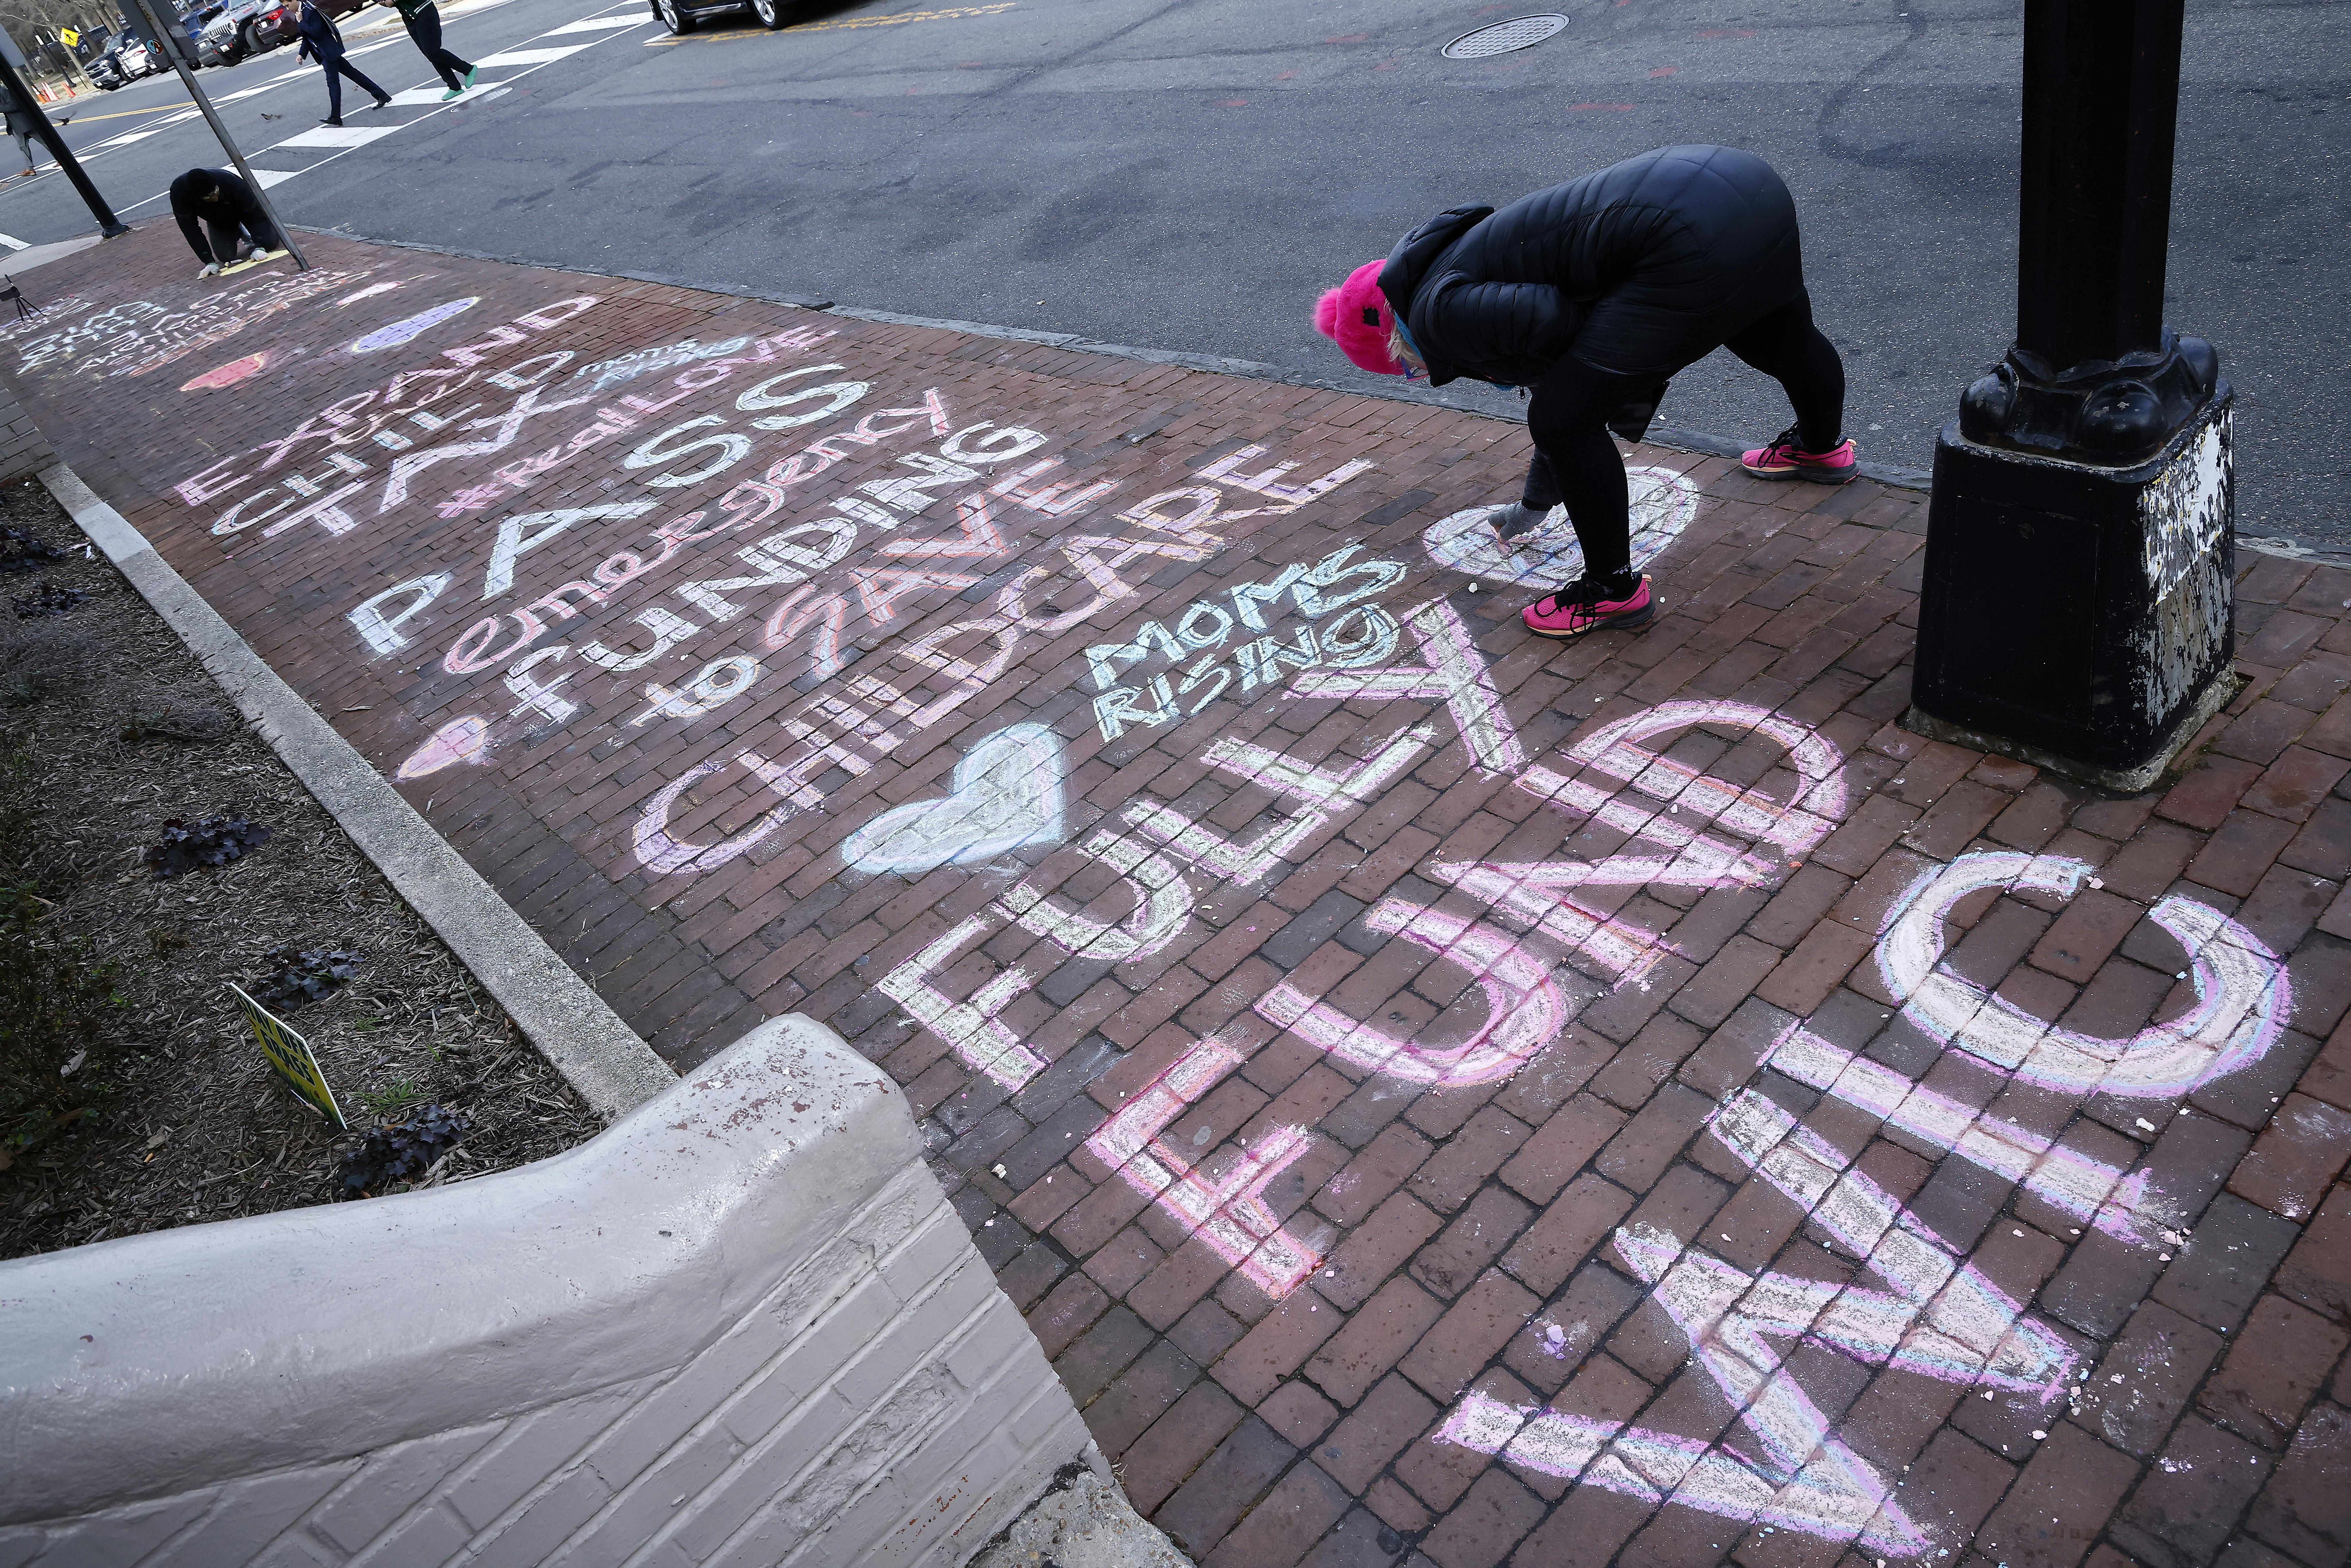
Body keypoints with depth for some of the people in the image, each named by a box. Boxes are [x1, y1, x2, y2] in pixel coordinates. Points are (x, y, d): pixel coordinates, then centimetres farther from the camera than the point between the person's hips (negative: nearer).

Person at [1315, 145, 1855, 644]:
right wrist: (1533, 504, 49)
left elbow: (1552, 320, -18)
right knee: (1785, 340, 37)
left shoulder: (1438, 311, -3)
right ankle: (1822, 448, 69)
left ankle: (1615, 590, 15)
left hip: (1696, 243, -10)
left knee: (1564, 419, 0)